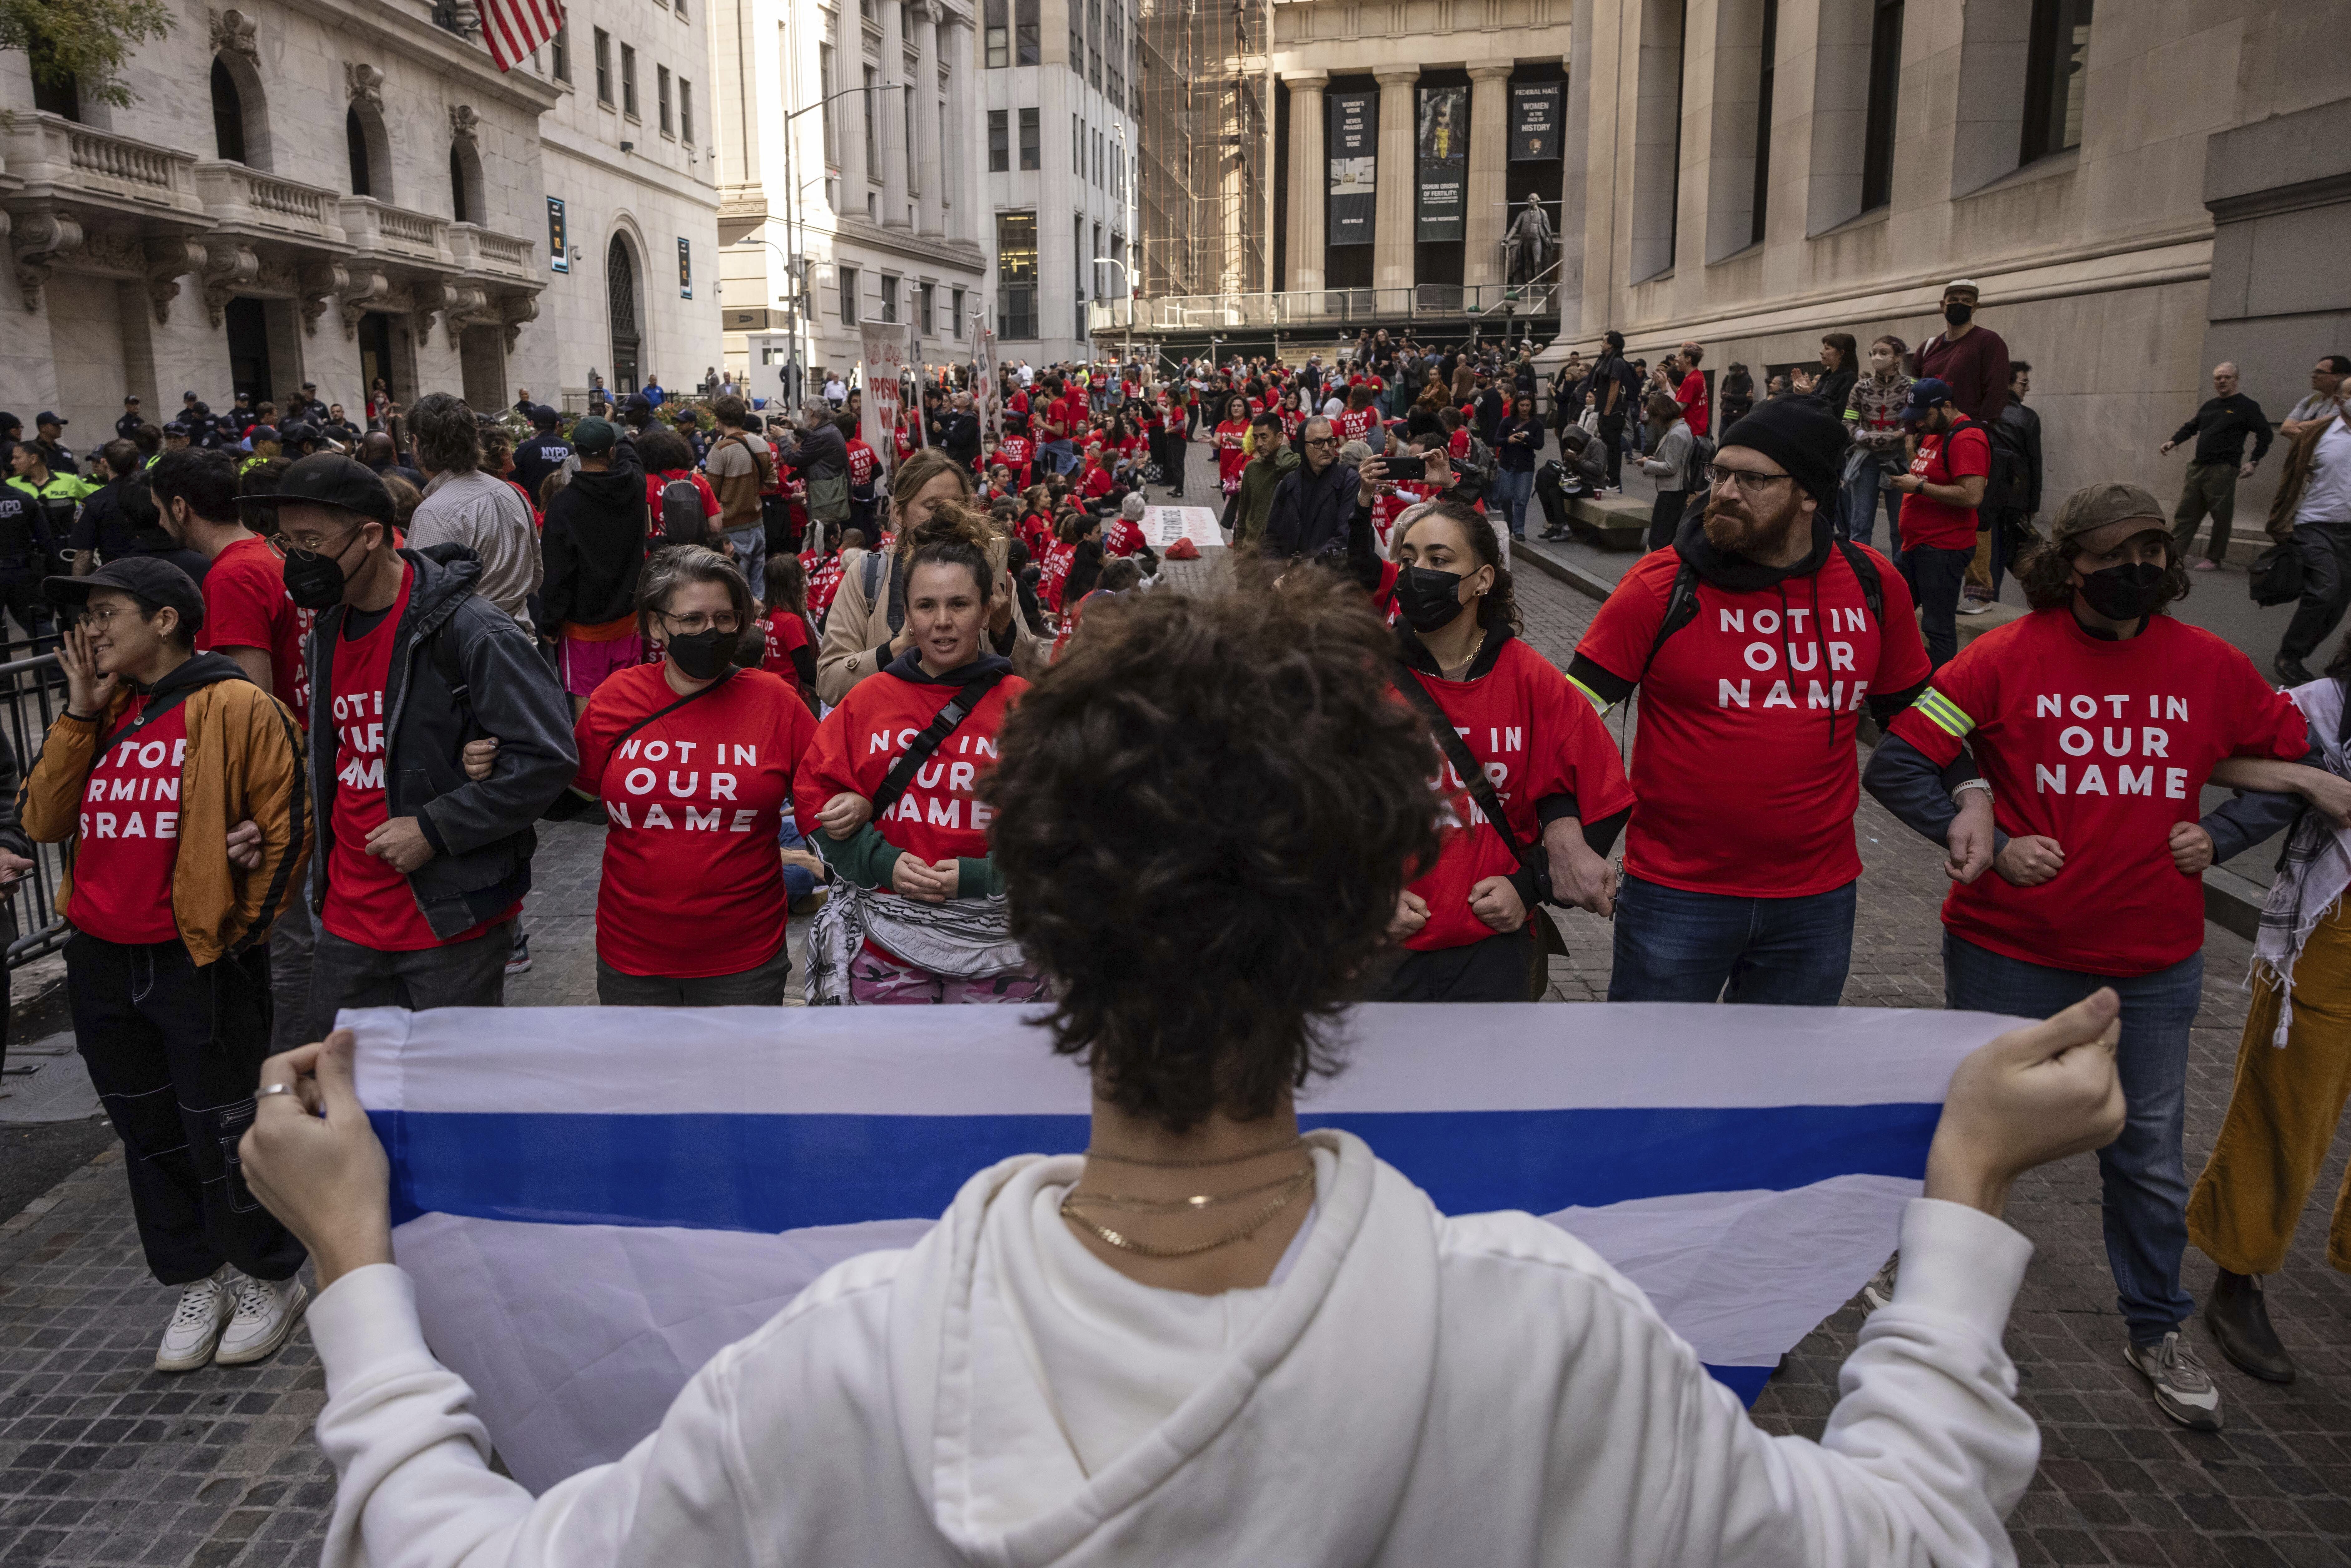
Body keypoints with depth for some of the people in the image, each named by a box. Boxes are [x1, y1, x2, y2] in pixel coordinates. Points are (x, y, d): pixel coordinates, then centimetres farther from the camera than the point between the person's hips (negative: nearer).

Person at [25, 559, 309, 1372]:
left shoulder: (236, 707, -10)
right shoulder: (106, 714, 10)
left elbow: (287, 831, -10)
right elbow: (44, 822, 3)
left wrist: (238, 931, -7)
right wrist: (80, 715, -3)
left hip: (198, 964, -7)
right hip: (101, 965, 7)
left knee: (221, 1135, 4)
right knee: (148, 1133, 16)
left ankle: (269, 1279, 23)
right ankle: (197, 1283, 32)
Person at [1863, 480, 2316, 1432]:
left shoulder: (2208, 667, 0)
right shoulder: (2010, 656, -10)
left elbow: (2297, 761, 15)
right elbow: (1897, 764, -11)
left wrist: (2222, 835, 1)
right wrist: (1990, 846, -16)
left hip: (2155, 964, 3)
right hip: (2013, 955, -3)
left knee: (2149, 1155, 16)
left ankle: (2157, 1330, 37)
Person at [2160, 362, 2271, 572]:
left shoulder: (2246, 406, 0)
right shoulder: (2210, 406, 18)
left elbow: (2264, 434, -2)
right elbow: (2191, 427, 28)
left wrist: (2254, 462, -11)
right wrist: (2173, 441, 10)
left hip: (2223, 469, -6)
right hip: (2198, 467, 6)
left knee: (2221, 515, -2)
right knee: (2186, 511, 4)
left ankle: (2214, 559, 3)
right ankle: (2175, 553, 5)